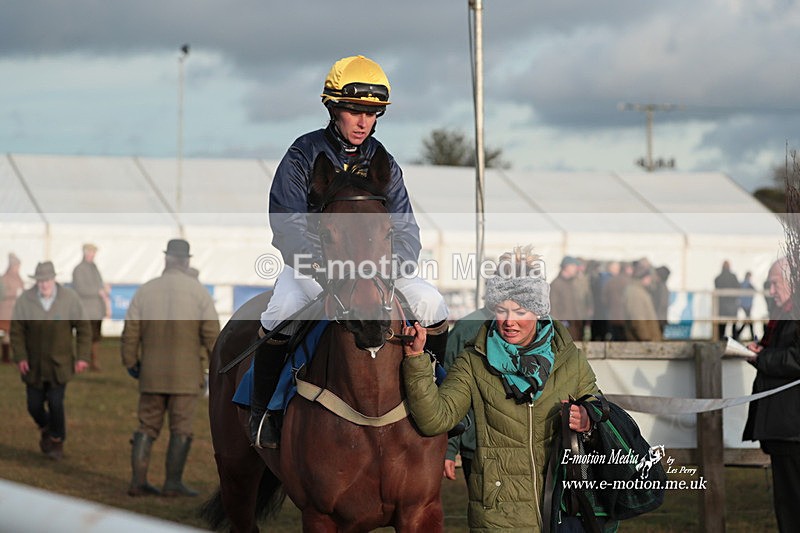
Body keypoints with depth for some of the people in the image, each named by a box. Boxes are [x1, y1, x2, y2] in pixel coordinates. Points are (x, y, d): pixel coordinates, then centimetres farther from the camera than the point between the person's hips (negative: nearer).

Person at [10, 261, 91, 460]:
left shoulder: (70, 298, -9)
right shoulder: (25, 300, -9)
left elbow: (83, 328, -1)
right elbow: (16, 330, -2)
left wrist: (82, 357, -6)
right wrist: (20, 357, -12)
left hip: (59, 364, -1)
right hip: (34, 365, 2)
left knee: (56, 403, -10)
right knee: (34, 405, 5)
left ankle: (57, 441, 14)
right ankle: (45, 428, 38)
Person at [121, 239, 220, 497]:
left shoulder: (144, 291, 3)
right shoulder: (198, 292, -3)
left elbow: (130, 332, 5)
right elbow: (212, 333, -7)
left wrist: (130, 362, 18)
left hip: (151, 373, 3)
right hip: (186, 374, -3)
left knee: (147, 426, 9)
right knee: (181, 429, 2)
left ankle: (138, 481, 6)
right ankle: (173, 483, 0)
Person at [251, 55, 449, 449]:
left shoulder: (383, 163, 3)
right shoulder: (305, 155, -9)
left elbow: (406, 230, -3)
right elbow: (288, 226, -20)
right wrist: (331, 275, -34)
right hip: (311, 265, -4)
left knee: (432, 304, -15)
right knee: (282, 312, -34)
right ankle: (263, 408, -15)